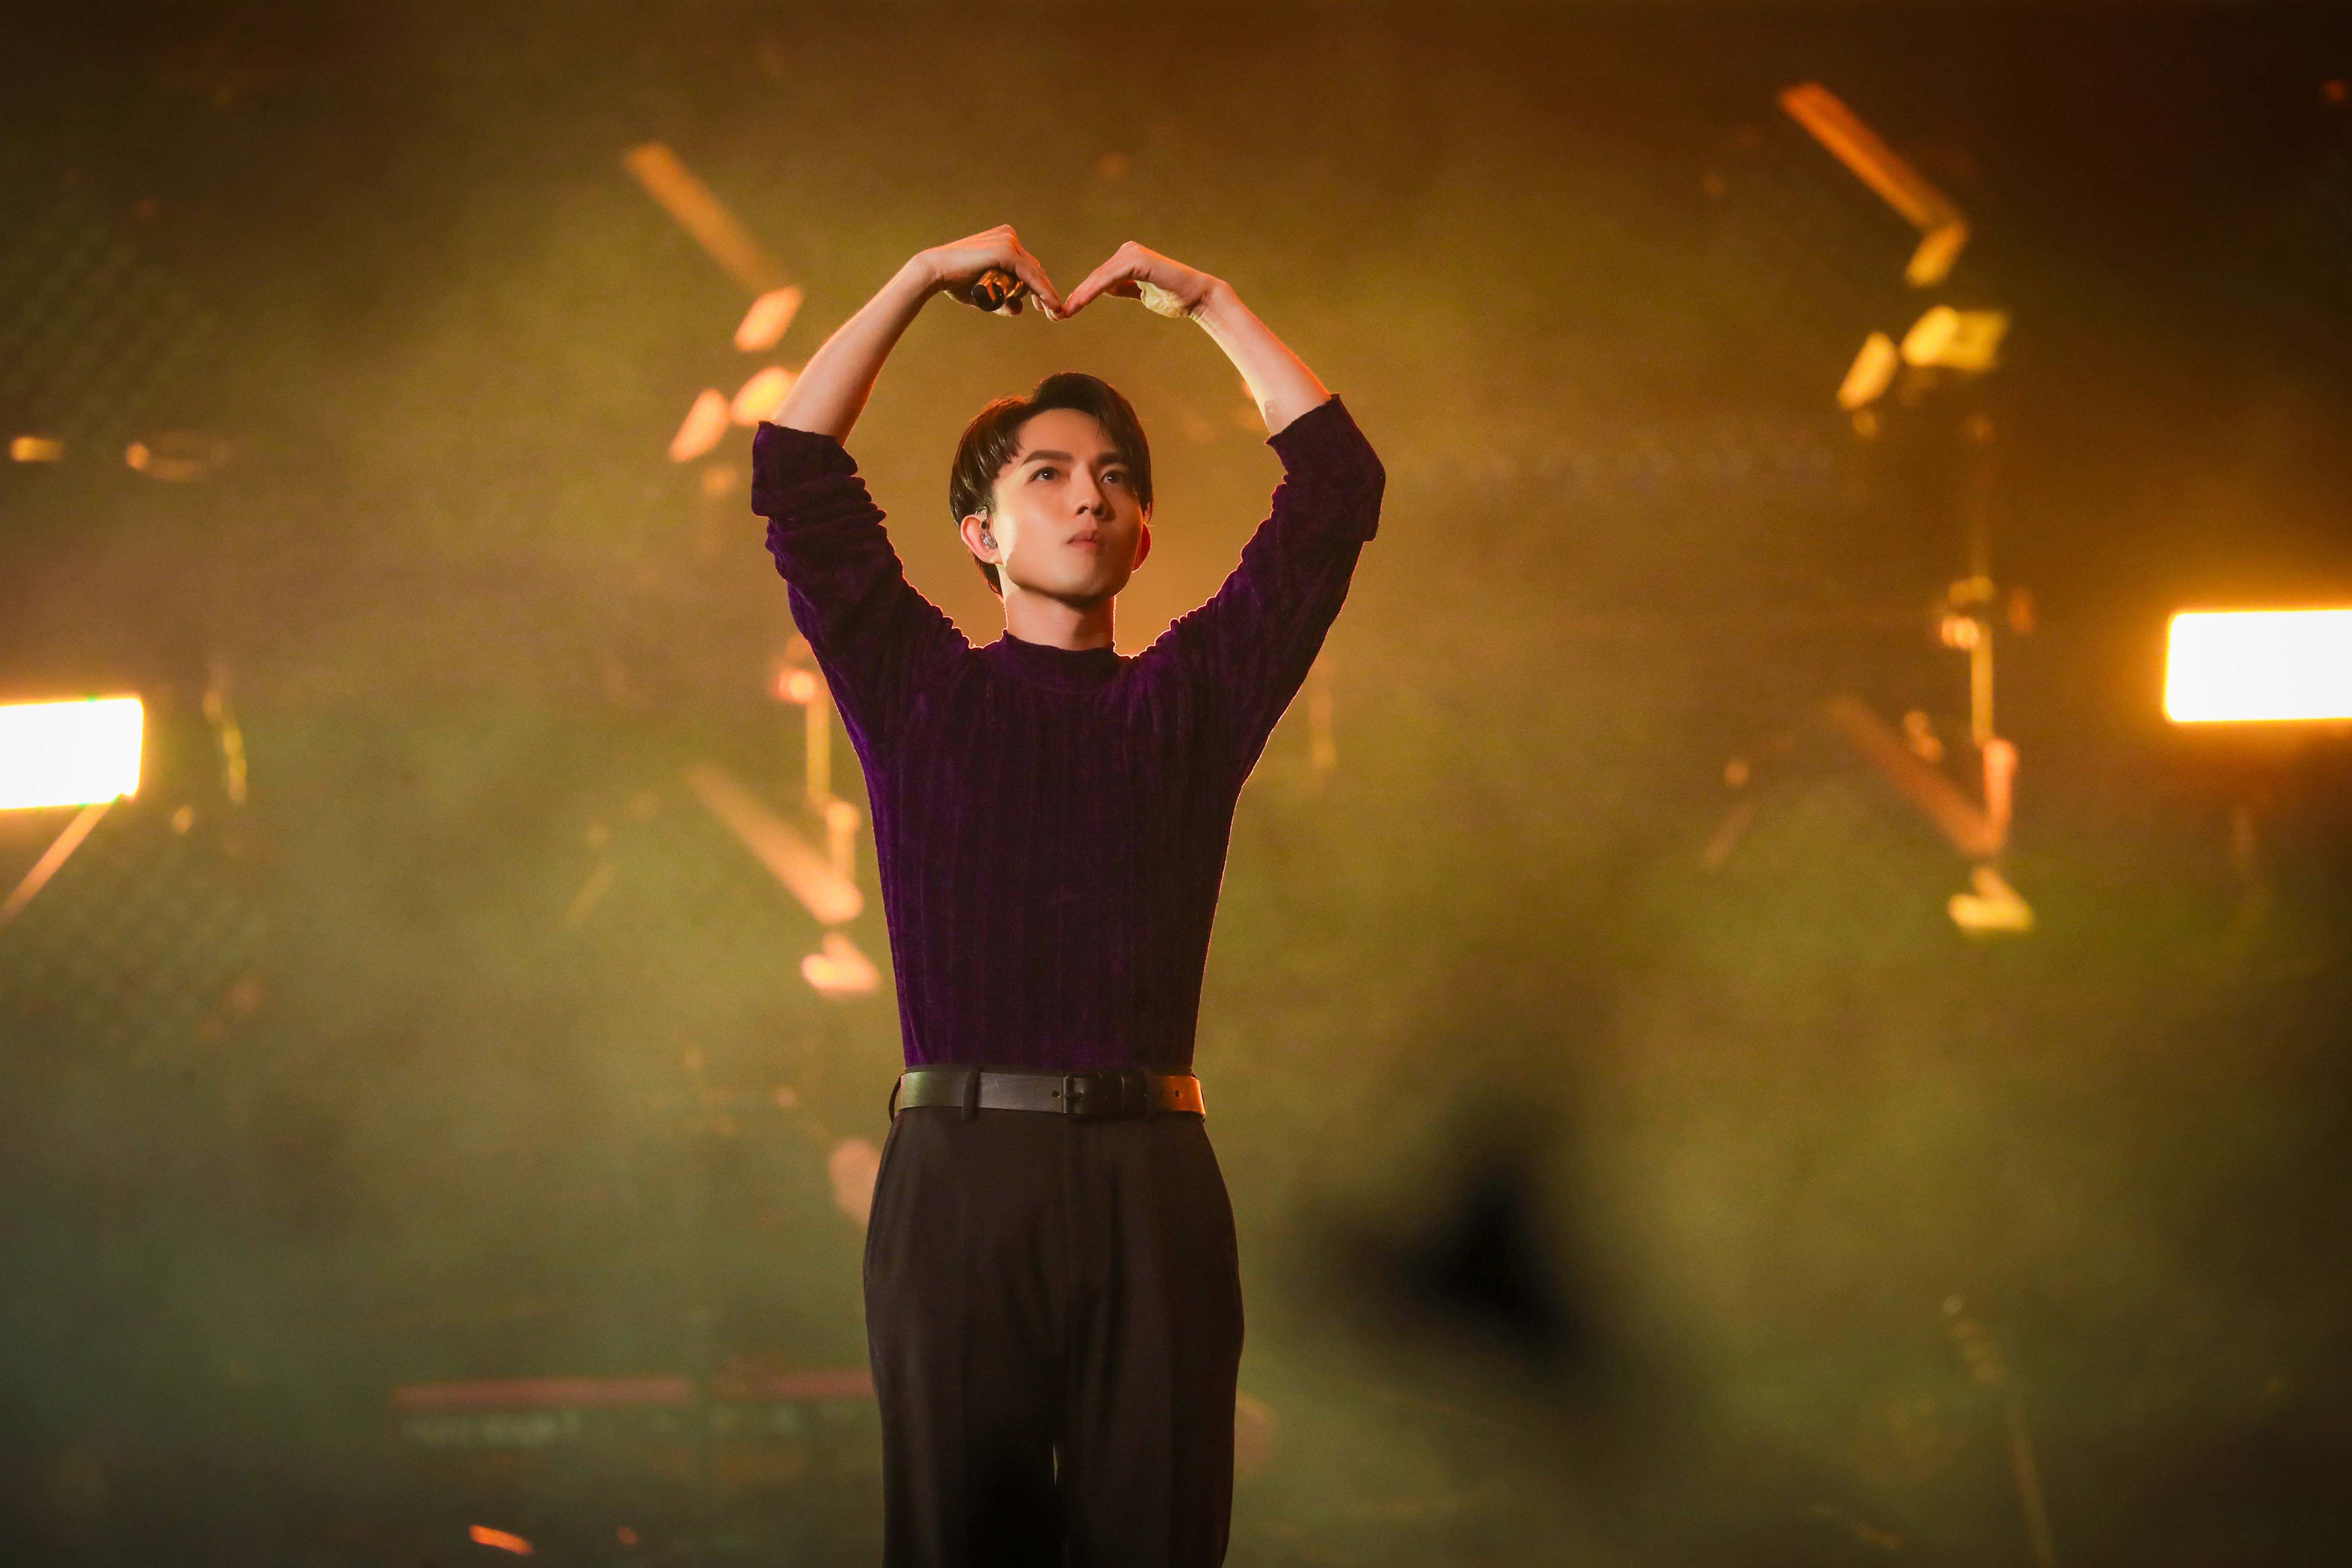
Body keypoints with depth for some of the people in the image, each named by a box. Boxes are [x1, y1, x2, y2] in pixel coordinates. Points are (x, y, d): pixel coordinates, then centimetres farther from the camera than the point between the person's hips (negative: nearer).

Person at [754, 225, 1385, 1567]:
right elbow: (796, 470, 8)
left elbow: (1339, 479, 14)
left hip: (1153, 1172, 1)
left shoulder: (1194, 697, 16)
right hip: (961, 1167, -1)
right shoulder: (918, 690, 13)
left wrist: (1208, 302, 16)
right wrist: (923, 283, 10)